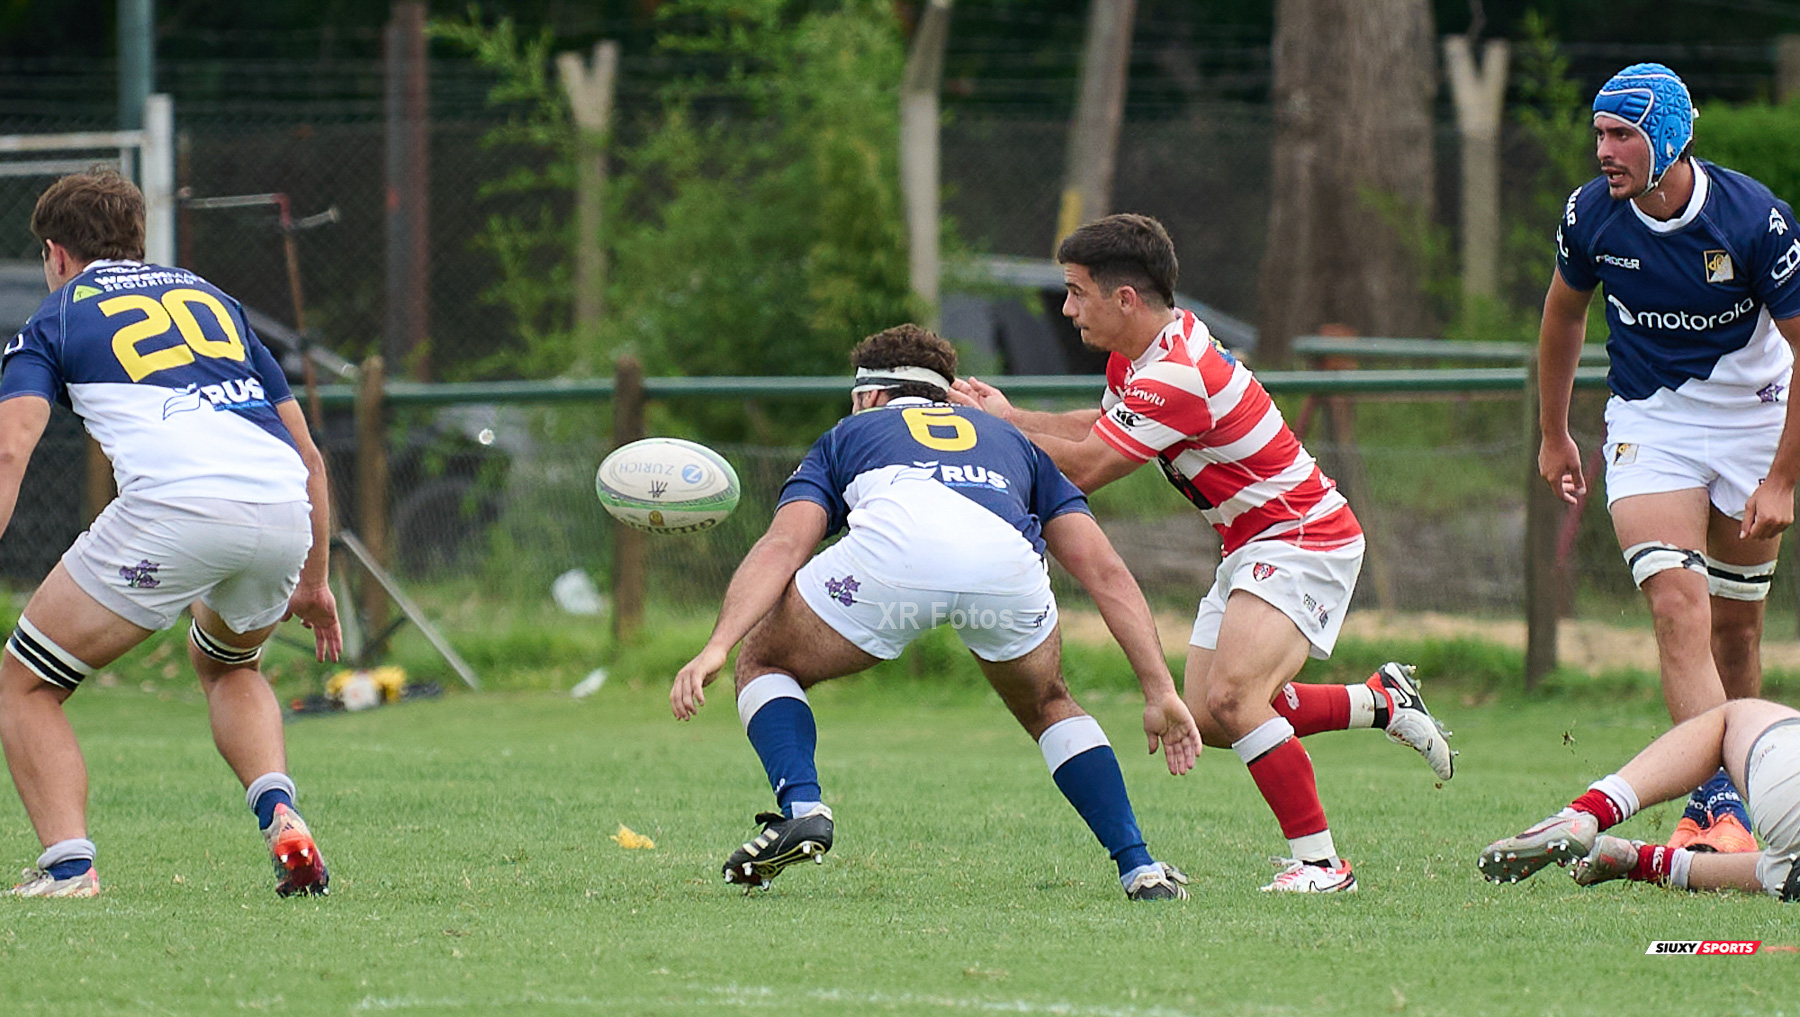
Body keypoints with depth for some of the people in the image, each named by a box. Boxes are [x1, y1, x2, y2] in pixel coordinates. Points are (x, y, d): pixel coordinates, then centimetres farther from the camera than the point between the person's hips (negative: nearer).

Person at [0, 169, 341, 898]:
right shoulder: (210, 298, 31)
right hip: (283, 508, 5)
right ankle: (280, 817, 10)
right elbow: (309, 457, 29)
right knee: (226, 665, 35)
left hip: (174, 506, -5)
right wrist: (313, 582, 38)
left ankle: (67, 864, -6)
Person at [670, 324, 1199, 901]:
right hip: (1008, 561, 2)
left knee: (764, 662, 26)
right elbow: (1105, 571, 31)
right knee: (1047, 707, 33)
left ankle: (801, 807, 2)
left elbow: (782, 544, 16)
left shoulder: (847, 437, 38)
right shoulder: (1011, 442, 43)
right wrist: (1161, 693, 28)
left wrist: (717, 647, 5)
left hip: (894, 544, -2)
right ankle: (1138, 866, 18)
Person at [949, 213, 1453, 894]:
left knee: (1230, 698, -25)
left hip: (1304, 540, -10)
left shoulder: (1178, 377, -28)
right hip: (1253, 546, 10)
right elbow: (1100, 428, 23)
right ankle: (1383, 701, 23)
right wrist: (1011, 417, 10)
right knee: (1207, 720, 8)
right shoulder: (1136, 356, 4)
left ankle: (1320, 863, -18)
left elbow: (1083, 469, -24)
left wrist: (1000, 429, -11)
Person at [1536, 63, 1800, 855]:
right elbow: (1564, 314, 10)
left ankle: (1721, 804, 19)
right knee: (1679, 605, -18)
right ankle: (1718, 810, -25)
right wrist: (1553, 434, 17)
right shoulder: (1590, 213, -11)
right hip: (1648, 425, 1)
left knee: (1735, 625, 5)